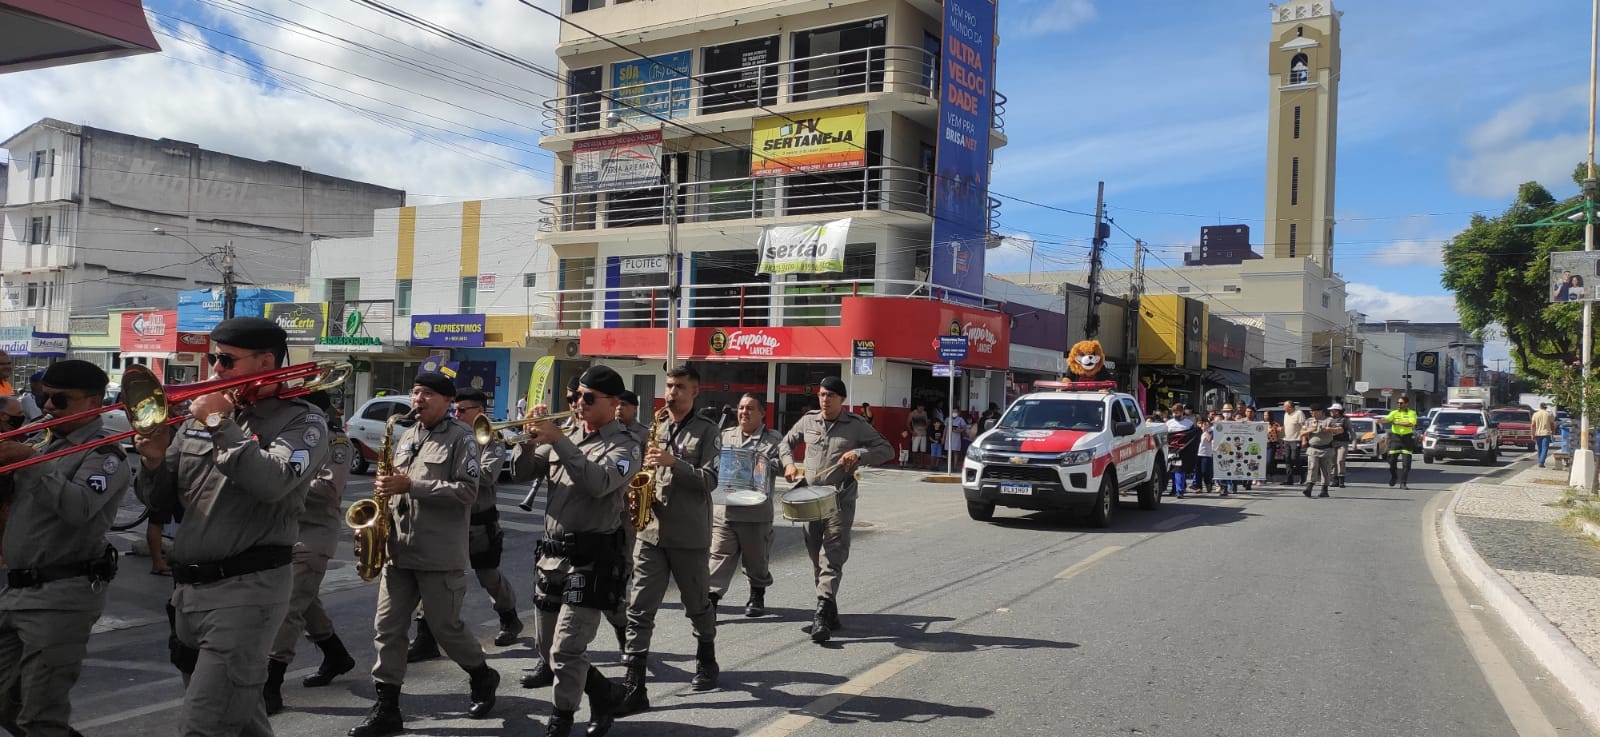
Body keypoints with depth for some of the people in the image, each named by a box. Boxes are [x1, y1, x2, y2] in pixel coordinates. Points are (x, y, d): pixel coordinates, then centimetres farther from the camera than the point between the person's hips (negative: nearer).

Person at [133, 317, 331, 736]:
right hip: (187, 588, 7)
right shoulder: (201, 416, 12)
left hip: (246, 589, -7)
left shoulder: (302, 420, -5)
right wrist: (155, 462, -6)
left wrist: (222, 425, -14)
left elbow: (272, 483, -24)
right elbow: (161, 503, 14)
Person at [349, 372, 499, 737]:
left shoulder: (461, 437, -7)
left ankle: (482, 678, 28)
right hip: (399, 549, 7)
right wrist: (386, 487, 1)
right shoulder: (405, 438, 15)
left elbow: (467, 490, -17)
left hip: (440, 554, -7)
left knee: (446, 628, 3)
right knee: (387, 628, 4)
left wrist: (410, 484, -21)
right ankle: (386, 708, 12)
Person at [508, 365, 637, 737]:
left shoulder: (623, 445, -6)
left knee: (566, 650, -8)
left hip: (591, 557, -7)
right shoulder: (566, 434, 12)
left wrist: (558, 441, -25)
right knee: (547, 646, 16)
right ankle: (602, 695, 34)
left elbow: (598, 482, -25)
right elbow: (521, 473, 9)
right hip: (551, 552, 7)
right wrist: (531, 437, -9)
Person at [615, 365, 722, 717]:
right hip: (650, 532, 4)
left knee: (697, 605, 14)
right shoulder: (654, 429, 11)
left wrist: (673, 462, -23)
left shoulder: (707, 432, -3)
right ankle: (634, 686, -1)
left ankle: (706, 661, 38)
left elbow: (709, 480, -13)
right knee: (639, 609, -3)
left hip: (690, 537, -3)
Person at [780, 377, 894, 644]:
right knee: (816, 558, 10)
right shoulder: (807, 420, 9)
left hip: (839, 500, -4)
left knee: (832, 559, -12)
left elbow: (887, 450, -1)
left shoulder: (856, 426, 0)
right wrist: (789, 463, 6)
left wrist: (859, 454, -16)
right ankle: (831, 611, 24)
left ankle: (822, 616, -17)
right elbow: (787, 441, 25)